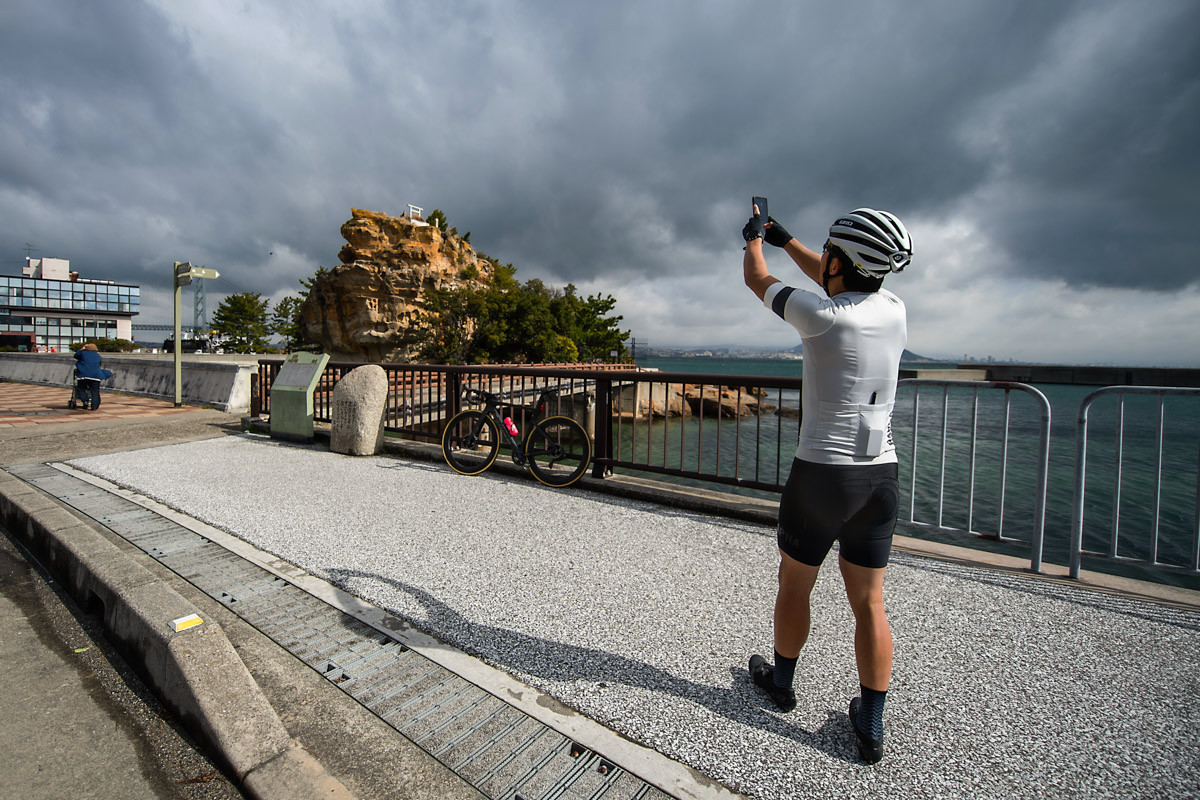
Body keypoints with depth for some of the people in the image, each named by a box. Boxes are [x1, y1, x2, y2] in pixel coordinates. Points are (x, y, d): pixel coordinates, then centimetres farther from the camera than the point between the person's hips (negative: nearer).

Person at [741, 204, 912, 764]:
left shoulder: (821, 315, -15)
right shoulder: (895, 311, 2)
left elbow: (757, 280, 3)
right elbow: (834, 279, 21)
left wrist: (753, 238, 26)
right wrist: (782, 237, 33)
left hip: (820, 475, -5)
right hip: (880, 476, 6)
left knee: (794, 586, 16)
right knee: (869, 602, 14)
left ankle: (781, 680, 38)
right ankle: (871, 726, 26)